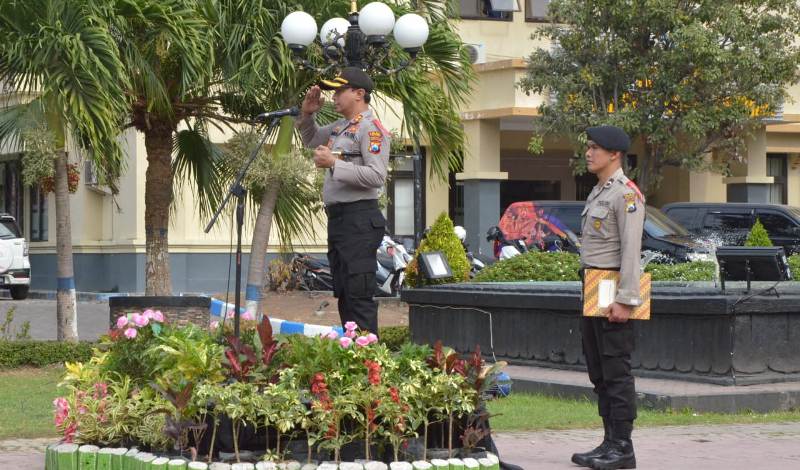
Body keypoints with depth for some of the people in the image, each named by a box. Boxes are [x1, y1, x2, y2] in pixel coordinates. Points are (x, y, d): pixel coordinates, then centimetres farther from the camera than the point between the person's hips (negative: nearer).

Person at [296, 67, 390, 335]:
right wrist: (307, 114, 17)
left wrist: (334, 164, -20)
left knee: (359, 294, -12)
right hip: (337, 219, 10)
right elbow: (311, 139, 37)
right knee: (343, 295, 12)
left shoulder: (371, 129, -10)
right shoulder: (340, 127, 18)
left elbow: (376, 176, -22)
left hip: (359, 219, -10)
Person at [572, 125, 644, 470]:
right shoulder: (597, 193, 18)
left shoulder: (626, 194, -12)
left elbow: (631, 250, -19)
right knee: (599, 373, 12)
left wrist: (625, 300, -23)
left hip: (613, 294, -10)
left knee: (616, 372, -8)